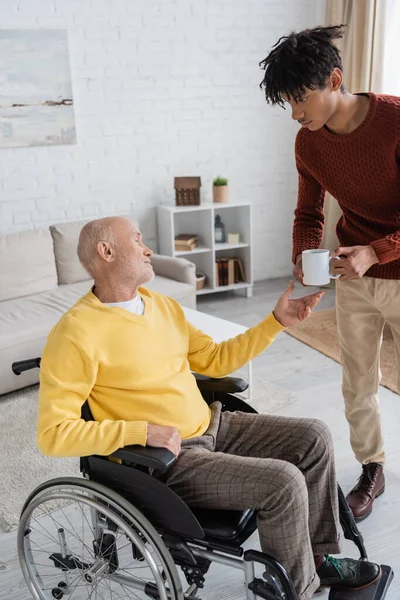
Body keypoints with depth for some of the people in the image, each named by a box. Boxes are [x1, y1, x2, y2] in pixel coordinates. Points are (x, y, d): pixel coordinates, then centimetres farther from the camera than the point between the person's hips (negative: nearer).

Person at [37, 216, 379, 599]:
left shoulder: (161, 305, 6)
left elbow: (215, 361, 12)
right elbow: (53, 433, -19)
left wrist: (276, 322, 5)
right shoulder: (77, 333, -18)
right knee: (283, 482, -20)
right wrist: (142, 431, -27)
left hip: (212, 426, 8)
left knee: (314, 437, 3)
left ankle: (319, 556, 20)